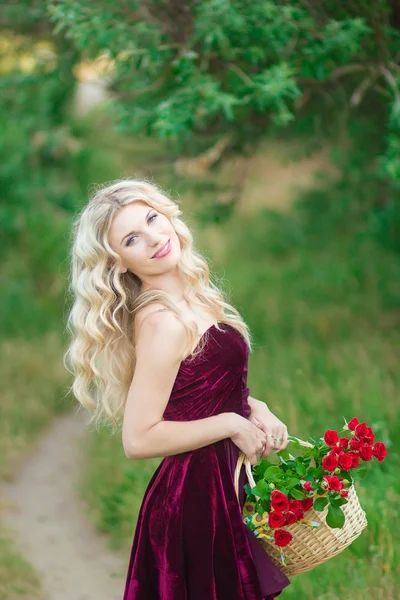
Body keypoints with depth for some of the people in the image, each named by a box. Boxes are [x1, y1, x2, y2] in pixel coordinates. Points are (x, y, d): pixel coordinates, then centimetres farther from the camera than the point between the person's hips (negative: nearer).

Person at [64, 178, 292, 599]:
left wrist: (254, 407, 1)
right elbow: (138, 440, -24)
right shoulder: (162, 323, -21)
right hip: (197, 496, -9)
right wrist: (232, 423, -17)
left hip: (225, 482, 9)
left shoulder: (192, 296, 5)